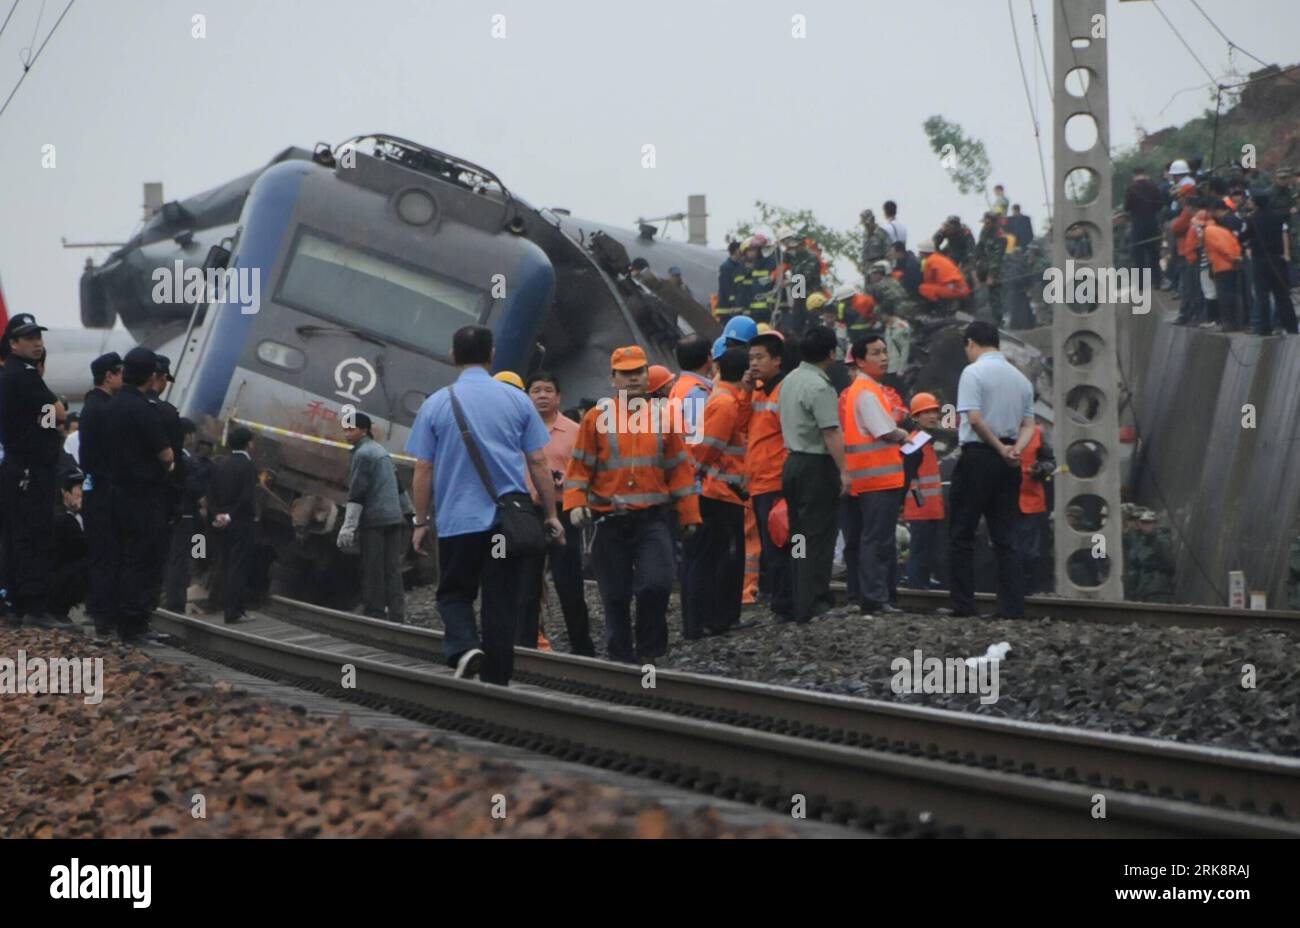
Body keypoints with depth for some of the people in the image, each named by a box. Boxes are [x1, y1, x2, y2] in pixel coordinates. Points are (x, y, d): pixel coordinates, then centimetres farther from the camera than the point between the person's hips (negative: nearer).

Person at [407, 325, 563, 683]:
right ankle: (495, 679, 8)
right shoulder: (516, 400, 2)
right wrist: (551, 514, 10)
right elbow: (538, 463, 3)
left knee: (454, 593, 12)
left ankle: (464, 644, -15)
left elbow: (423, 470, 0)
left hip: (457, 520, -1)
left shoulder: (436, 404, 0)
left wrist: (421, 522, 9)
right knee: (501, 601, 7)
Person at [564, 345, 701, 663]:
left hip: (652, 520, 0)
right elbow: (579, 467, 3)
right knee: (616, 597, 3)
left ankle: (649, 649, 3)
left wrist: (689, 515, 9)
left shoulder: (662, 416, 8)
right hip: (610, 521, 0)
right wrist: (576, 503, -12)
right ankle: (621, 658, 16)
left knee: (656, 584, -16)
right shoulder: (597, 418, 3)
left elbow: (679, 467, 11)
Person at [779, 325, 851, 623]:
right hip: (817, 465, -9)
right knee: (818, 538, -6)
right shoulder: (819, 387, -17)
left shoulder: (790, 380, 11)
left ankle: (797, 604, 14)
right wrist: (843, 470, -18)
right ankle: (812, 606, -7)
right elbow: (831, 433, -20)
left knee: (799, 538, 12)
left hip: (793, 462, 9)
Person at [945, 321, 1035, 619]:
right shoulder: (1021, 379, 14)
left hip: (977, 456, -6)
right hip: (1008, 464, 6)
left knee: (961, 535, 3)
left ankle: (962, 605, 1)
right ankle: (1012, 606, 1)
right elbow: (1028, 425, 8)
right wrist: (1015, 449, -8)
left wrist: (999, 448, -10)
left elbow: (974, 418, -18)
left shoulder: (973, 372, -8)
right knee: (1005, 536, 7)